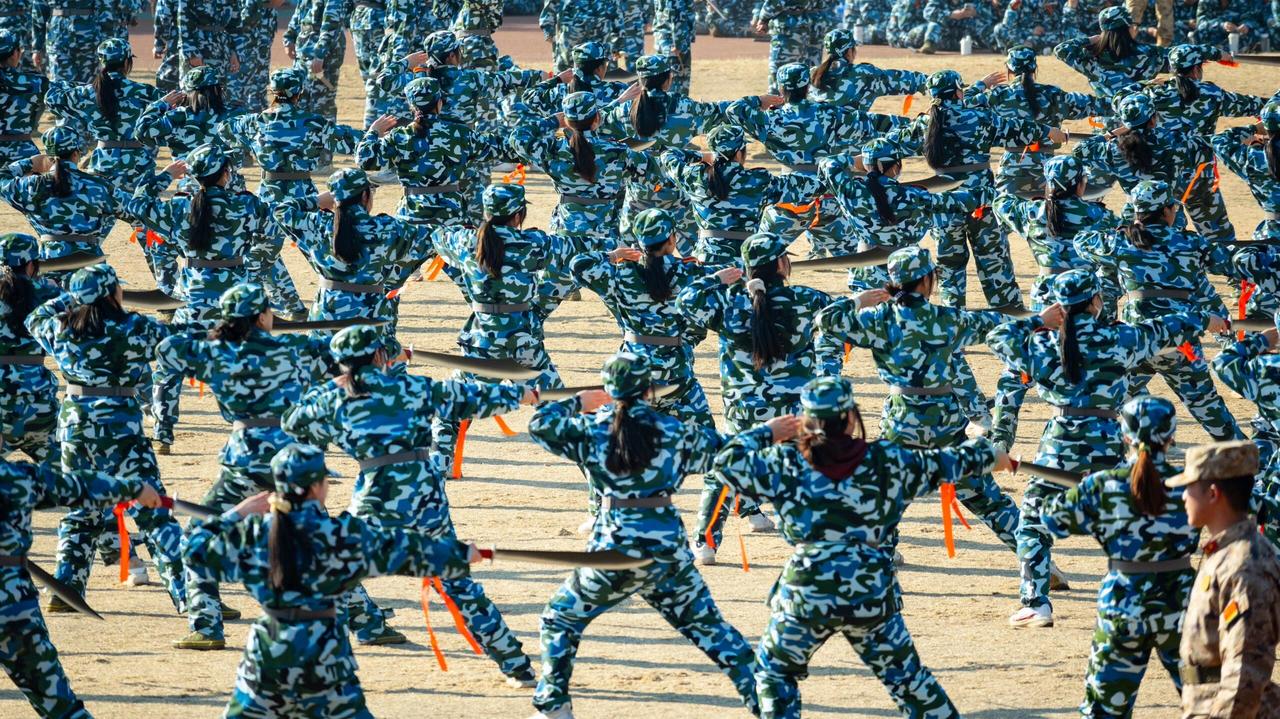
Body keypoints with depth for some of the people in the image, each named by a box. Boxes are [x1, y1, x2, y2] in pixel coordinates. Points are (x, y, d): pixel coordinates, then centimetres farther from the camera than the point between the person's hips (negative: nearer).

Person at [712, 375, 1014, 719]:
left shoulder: (786, 463, -3)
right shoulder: (888, 462, 2)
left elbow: (729, 461, 4)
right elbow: (946, 464, 15)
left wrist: (766, 432, 20)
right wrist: (990, 456, 34)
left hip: (806, 594, -2)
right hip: (873, 595, 2)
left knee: (774, 672, 17)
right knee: (906, 676, 15)